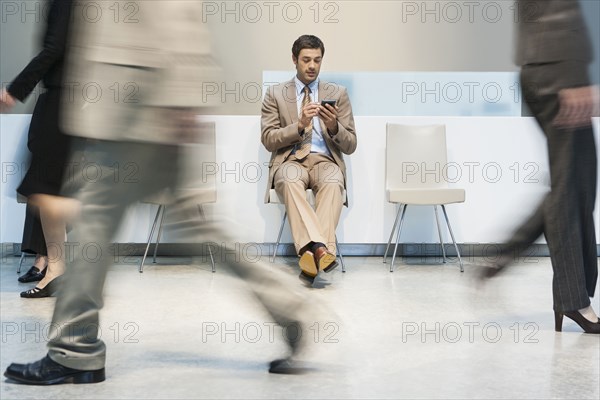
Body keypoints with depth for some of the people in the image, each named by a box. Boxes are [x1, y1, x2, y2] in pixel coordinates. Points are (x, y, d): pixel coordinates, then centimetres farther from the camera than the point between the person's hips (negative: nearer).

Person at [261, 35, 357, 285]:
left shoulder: (337, 93, 12)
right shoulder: (275, 94, 11)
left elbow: (350, 146, 8)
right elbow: (268, 140, 1)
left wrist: (333, 126, -13)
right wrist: (300, 125, -14)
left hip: (325, 161, 1)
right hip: (290, 161, 0)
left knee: (333, 183, -37)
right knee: (290, 181, -38)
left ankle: (311, 253, -47)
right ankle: (320, 249, -50)